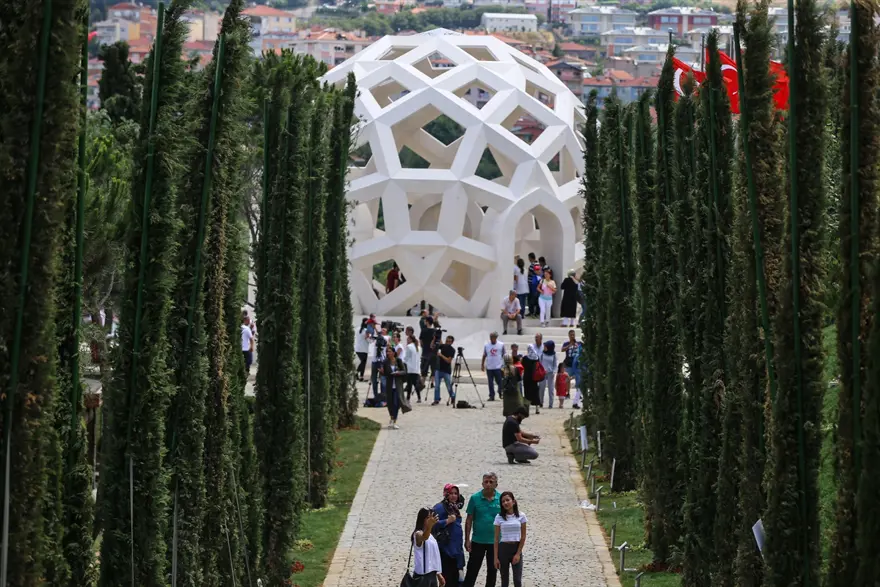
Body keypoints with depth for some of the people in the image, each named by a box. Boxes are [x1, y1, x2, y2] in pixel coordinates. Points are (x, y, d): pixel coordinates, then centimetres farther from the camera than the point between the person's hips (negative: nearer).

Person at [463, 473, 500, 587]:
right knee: (472, 570, 2)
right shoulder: (475, 498, -5)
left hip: (495, 542, 1)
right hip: (478, 541, -1)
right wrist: (467, 540, -4)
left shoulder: (501, 499, -3)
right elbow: (469, 520, -1)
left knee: (492, 571, 11)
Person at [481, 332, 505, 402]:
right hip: (489, 367, 2)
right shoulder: (486, 345, 5)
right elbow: (484, 356, 12)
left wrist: (504, 364, 3)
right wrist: (482, 365, 11)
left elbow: (504, 355, 6)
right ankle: (491, 396, 9)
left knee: (499, 381, -2)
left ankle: (501, 393, 14)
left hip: (498, 367, -2)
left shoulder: (501, 345, 0)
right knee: (490, 383, 4)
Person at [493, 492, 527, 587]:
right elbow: (496, 538, 1)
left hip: (516, 548, -1)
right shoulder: (499, 517, -1)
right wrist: (496, 557, -4)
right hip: (503, 549, 1)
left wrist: (518, 553, -7)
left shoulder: (521, 516, -2)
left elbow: (523, 537, 0)